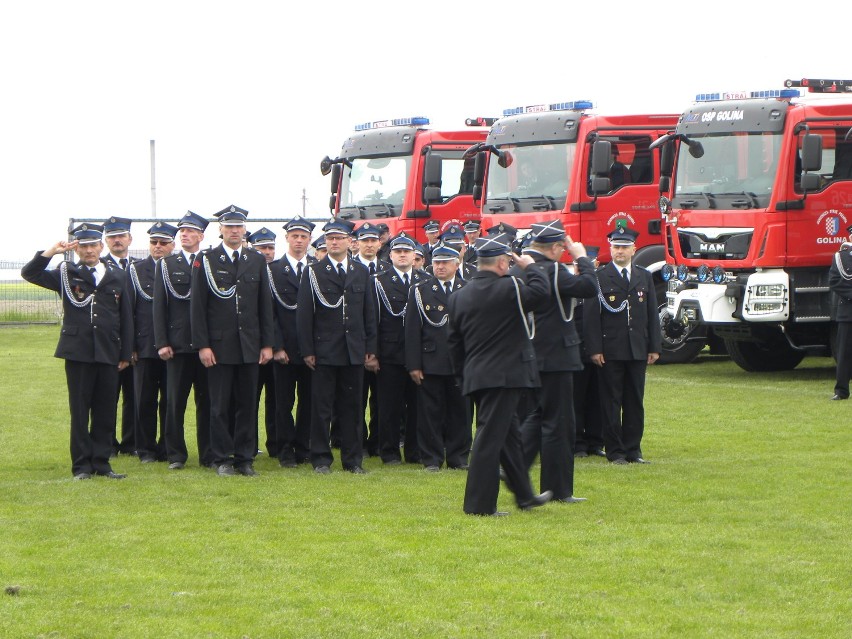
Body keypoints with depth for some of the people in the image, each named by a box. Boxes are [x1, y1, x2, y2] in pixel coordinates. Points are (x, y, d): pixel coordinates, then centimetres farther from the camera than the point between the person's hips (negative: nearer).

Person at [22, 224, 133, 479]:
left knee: (106, 411, 4)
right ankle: (82, 466, 5)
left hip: (108, 354, 2)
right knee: (79, 411, 0)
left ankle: (101, 462, 11)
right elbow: (29, 273, -3)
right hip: (78, 353, -2)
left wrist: (126, 354, 8)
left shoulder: (117, 278, 11)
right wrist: (52, 251, -14)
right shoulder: (66, 274, 6)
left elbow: (126, 319, 12)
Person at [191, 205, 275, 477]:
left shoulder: (257, 260, 9)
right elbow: (197, 306, -3)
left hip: (250, 346, 3)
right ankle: (223, 459, 6)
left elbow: (265, 304, 11)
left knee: (247, 404, 5)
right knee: (220, 406, 0)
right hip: (219, 345, -3)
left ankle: (245, 459, 10)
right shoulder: (206, 260, -1)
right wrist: (202, 345, -9)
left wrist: (267, 343, 5)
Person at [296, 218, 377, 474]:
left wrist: (370, 349, 6)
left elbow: (369, 313, 12)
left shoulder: (361, 272, 11)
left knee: (352, 407, 6)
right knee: (322, 407, 0)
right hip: (324, 351, -3)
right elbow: (304, 314, -2)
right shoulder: (314, 272, 1)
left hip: (354, 352, 3)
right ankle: (321, 459, 5)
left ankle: (353, 459, 11)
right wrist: (307, 350, -8)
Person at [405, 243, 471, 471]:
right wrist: (413, 365, -6)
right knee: (430, 412, 1)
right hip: (431, 363, -1)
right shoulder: (420, 291, 4)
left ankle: (458, 457, 13)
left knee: (460, 412, 5)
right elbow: (412, 330, 1)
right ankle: (431, 459, 7)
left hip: (461, 364, 1)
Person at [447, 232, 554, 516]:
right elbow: (541, 291, -10)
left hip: (476, 375, 8)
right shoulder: (508, 288, -14)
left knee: (507, 433, 19)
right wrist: (529, 266, 4)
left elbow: (454, 340, 12)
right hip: (504, 374, -8)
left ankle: (524, 495, 30)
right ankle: (479, 503, -5)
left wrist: (463, 373, 20)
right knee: (491, 436, -6)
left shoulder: (459, 295, 8)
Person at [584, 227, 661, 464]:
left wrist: (654, 347, 6)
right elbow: (591, 316, -4)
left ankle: (633, 449, 13)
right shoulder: (599, 277, 0)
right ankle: (615, 451, 4)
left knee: (635, 402, 6)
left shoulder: (644, 277, 12)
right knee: (611, 402, 0)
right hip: (610, 351, -4)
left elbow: (652, 314, 13)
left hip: (638, 351, 4)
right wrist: (595, 349, -11)